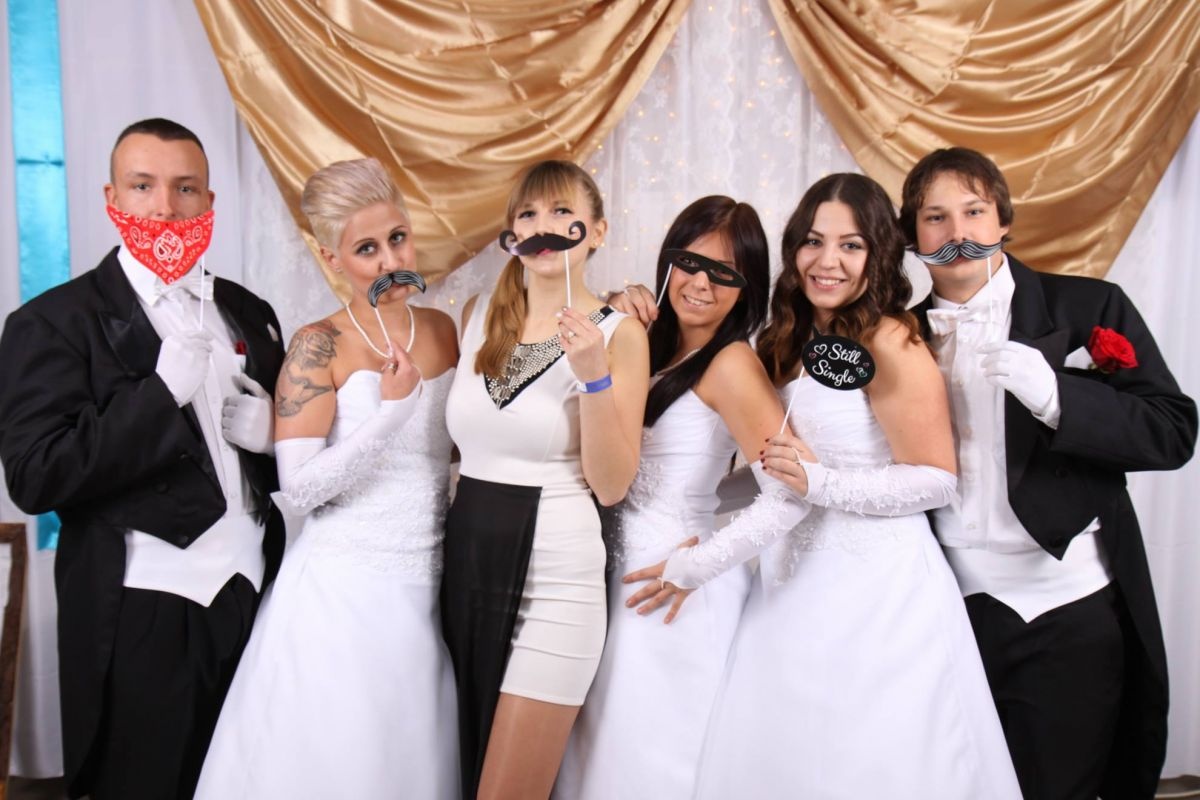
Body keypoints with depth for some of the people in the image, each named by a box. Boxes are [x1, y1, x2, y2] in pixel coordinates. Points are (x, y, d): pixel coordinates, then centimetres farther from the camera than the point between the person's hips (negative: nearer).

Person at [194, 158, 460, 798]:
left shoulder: (443, 330, 6)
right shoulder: (319, 346, -9)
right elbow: (298, 489, -15)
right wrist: (391, 408, -21)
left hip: (429, 583, 5)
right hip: (343, 587, -4)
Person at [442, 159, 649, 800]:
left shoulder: (618, 333, -8)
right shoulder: (477, 315, 6)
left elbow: (611, 486, -12)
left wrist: (594, 375, -22)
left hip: (553, 575, -5)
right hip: (467, 558, 5)